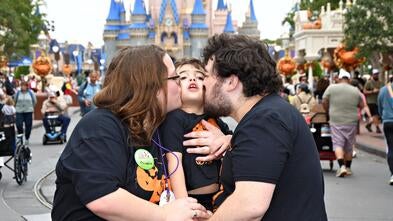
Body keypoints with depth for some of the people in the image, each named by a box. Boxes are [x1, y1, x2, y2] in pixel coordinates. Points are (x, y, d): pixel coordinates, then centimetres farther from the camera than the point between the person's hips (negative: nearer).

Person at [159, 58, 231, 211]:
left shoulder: (213, 118, 8)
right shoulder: (174, 119, -11)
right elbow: (174, 162, -19)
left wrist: (228, 140, 1)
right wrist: (183, 205, -25)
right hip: (193, 200, -6)